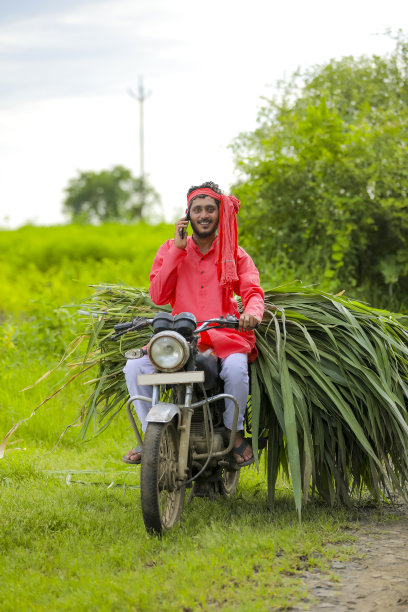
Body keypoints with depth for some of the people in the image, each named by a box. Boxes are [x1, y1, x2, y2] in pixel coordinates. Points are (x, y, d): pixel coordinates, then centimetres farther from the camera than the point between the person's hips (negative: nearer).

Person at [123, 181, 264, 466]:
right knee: (135, 366, -20)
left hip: (224, 335, -2)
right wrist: (178, 250, -7)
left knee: (236, 368, -34)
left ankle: (235, 431, -7)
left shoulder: (235, 254, 10)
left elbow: (253, 291, -2)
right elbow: (158, 295, -2)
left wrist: (252, 313, -27)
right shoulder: (171, 249, 11)